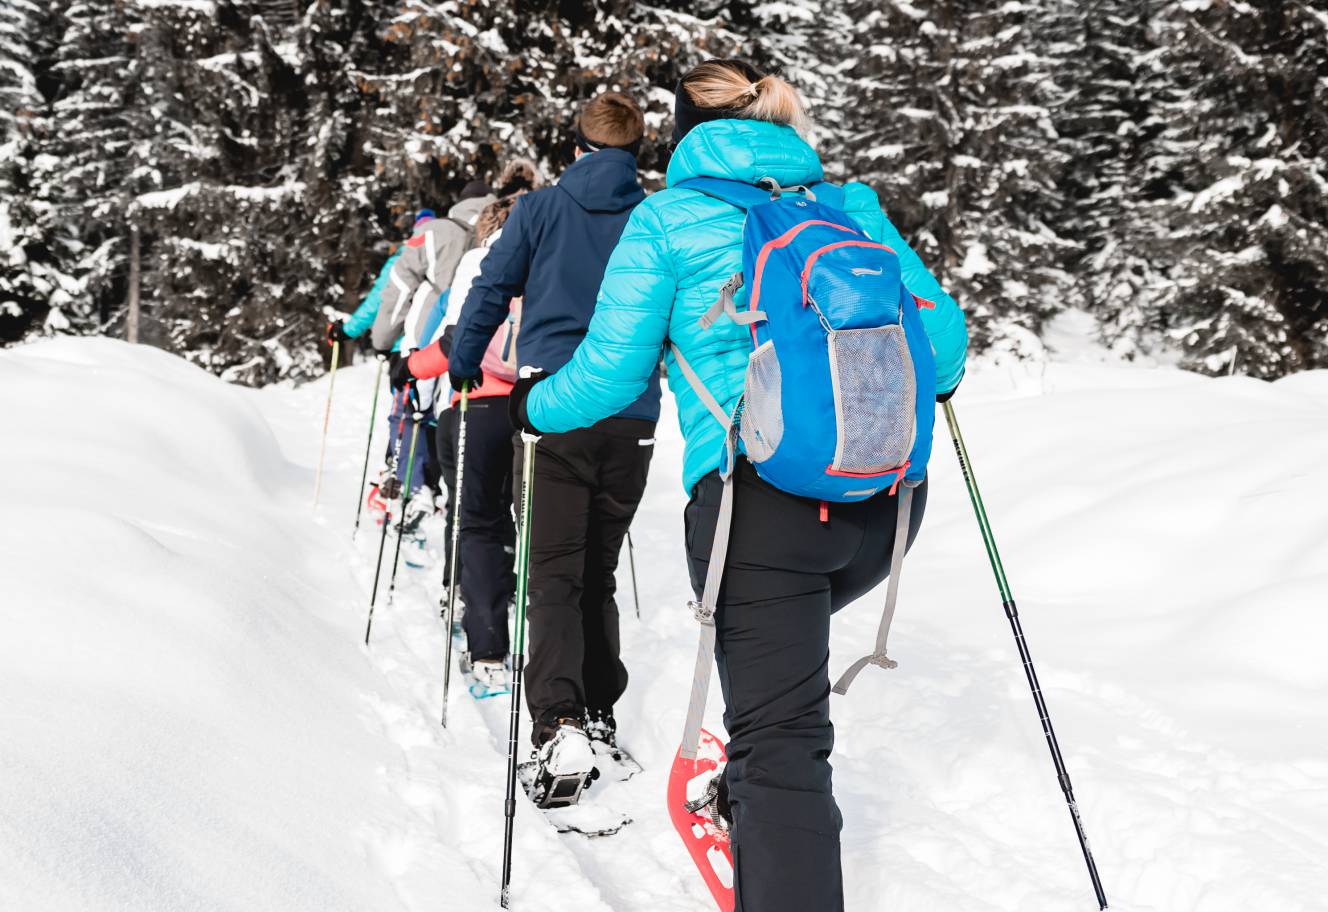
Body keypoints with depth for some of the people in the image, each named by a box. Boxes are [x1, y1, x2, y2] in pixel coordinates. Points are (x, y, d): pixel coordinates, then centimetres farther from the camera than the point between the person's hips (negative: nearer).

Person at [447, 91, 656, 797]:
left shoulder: (541, 209, 3)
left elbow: (490, 290, 2)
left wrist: (461, 367, 16)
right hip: (631, 419, 3)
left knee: (554, 574, -5)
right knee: (599, 571, 17)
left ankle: (559, 724, -22)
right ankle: (600, 712, 22)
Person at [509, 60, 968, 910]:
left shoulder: (666, 217, 5)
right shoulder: (850, 202, 15)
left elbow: (612, 372, 2)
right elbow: (942, 328, 14)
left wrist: (531, 405, 22)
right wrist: (927, 383, 36)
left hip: (760, 495, -5)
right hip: (889, 495, 5)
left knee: (782, 741, 0)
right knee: (784, 627, 32)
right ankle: (750, 797, 42)